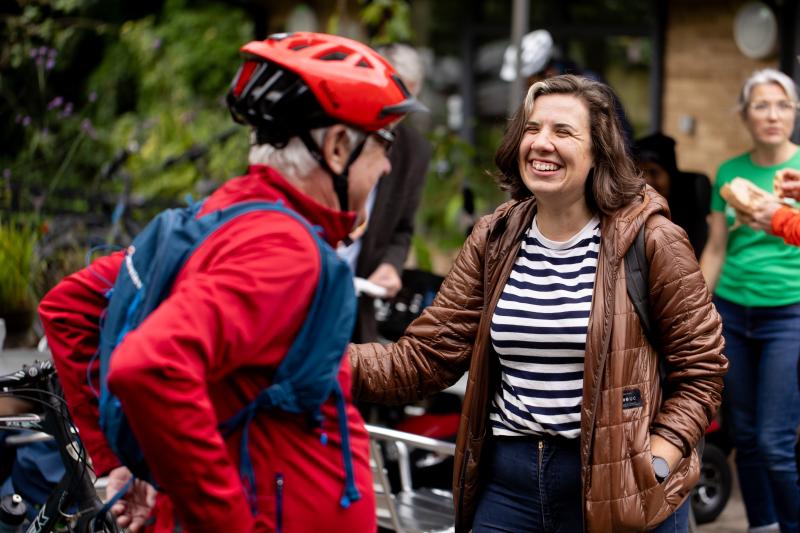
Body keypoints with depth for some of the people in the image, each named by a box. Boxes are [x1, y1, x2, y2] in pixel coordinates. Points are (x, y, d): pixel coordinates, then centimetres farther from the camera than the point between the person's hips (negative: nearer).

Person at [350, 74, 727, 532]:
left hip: (619, 489, -3)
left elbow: (700, 366, -3)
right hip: (507, 481, 4)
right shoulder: (494, 240, 4)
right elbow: (425, 356, -2)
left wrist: (659, 460, -14)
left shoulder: (650, 240, -8)